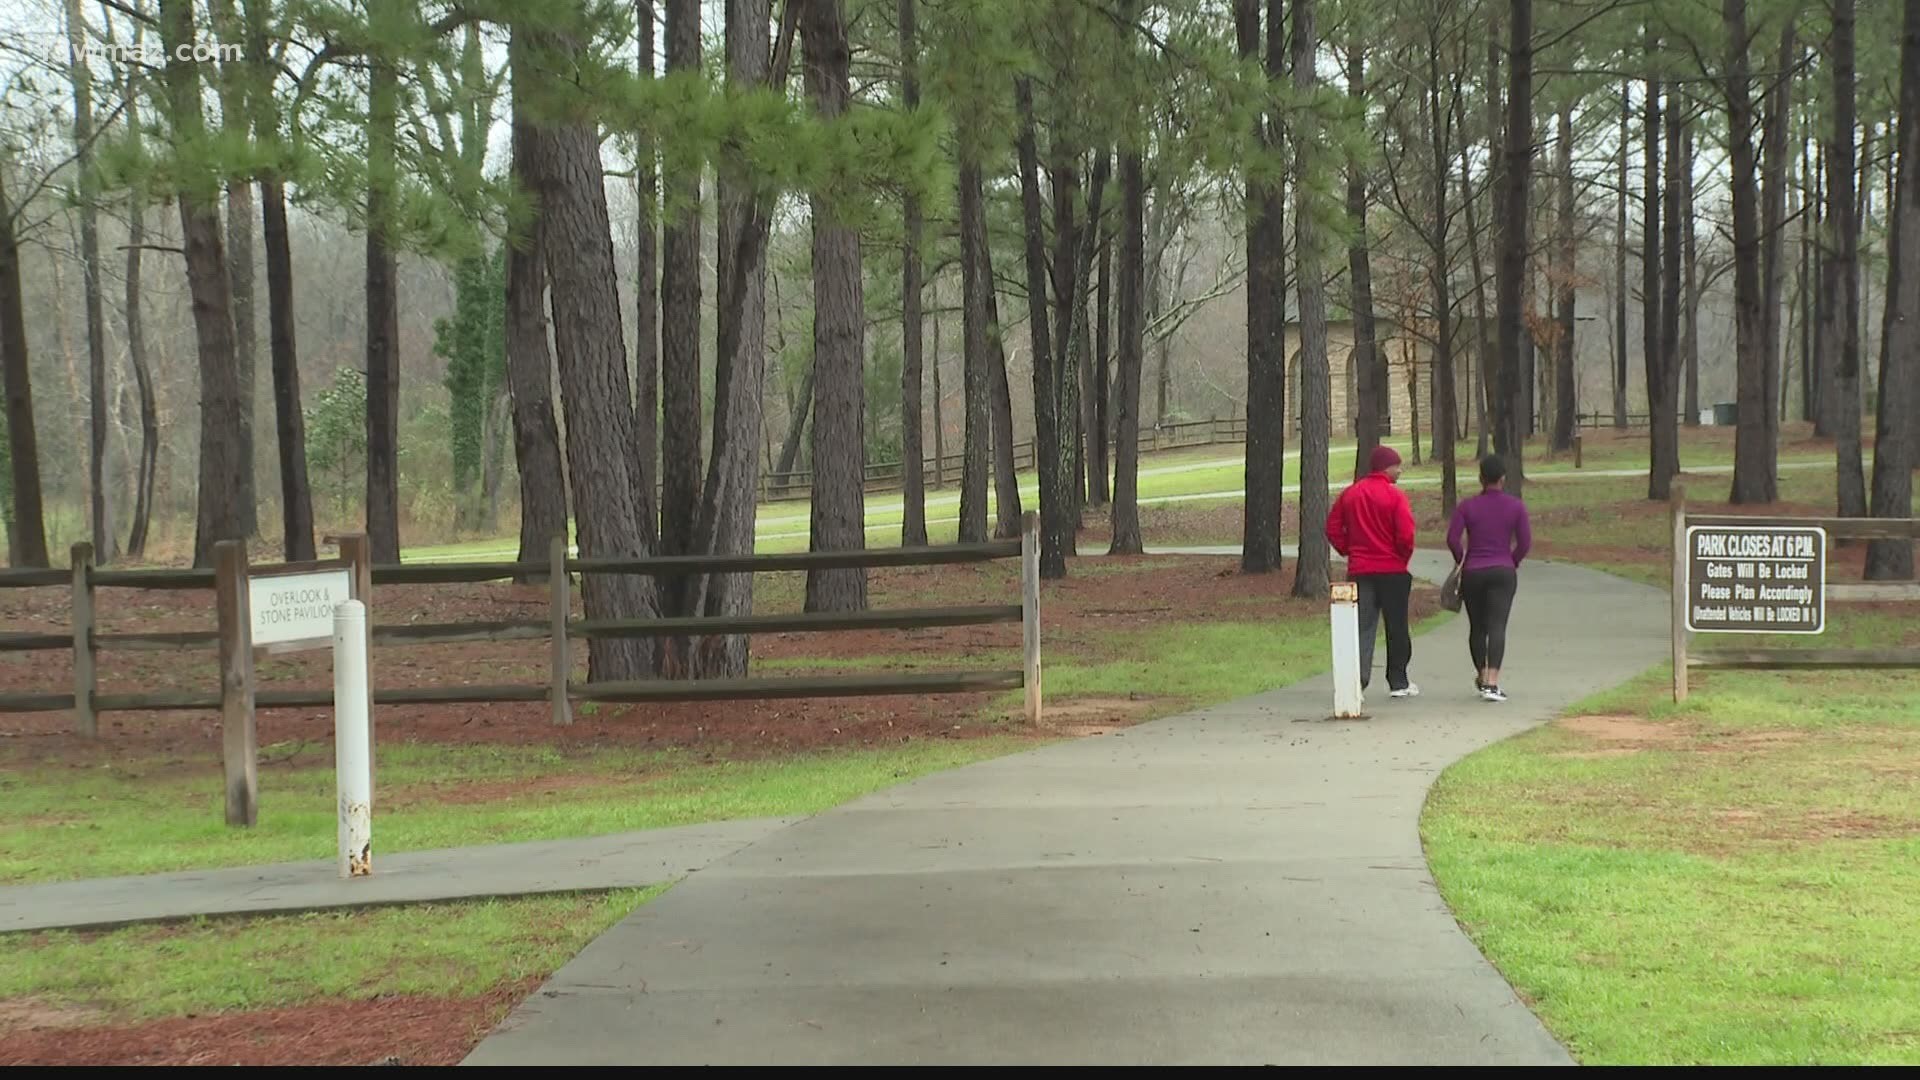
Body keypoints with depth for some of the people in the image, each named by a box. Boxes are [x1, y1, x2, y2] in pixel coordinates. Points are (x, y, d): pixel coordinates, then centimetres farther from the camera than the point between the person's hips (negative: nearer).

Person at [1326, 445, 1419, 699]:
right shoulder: (1395, 495, -11)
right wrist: (1404, 557, 0)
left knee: (1362, 627, 2)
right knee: (1397, 627, 9)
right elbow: (1406, 535, -16)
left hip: (1358, 570, 4)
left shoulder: (1349, 494, 6)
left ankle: (1357, 682, -15)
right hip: (1392, 571, -4)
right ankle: (1398, 683, 16)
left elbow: (1333, 528, 6)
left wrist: (1349, 551, 11)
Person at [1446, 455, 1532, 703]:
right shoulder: (1515, 506, -2)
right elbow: (1525, 543, -5)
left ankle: (1481, 677, 30)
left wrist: (1461, 561, 8)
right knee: (1497, 626, -7)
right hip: (1503, 572, -1)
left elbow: (1452, 539, -9)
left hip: (1473, 573, 1)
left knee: (1477, 627, 16)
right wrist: (1512, 562, 11)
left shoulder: (1467, 507, -2)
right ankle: (1492, 683, -20)